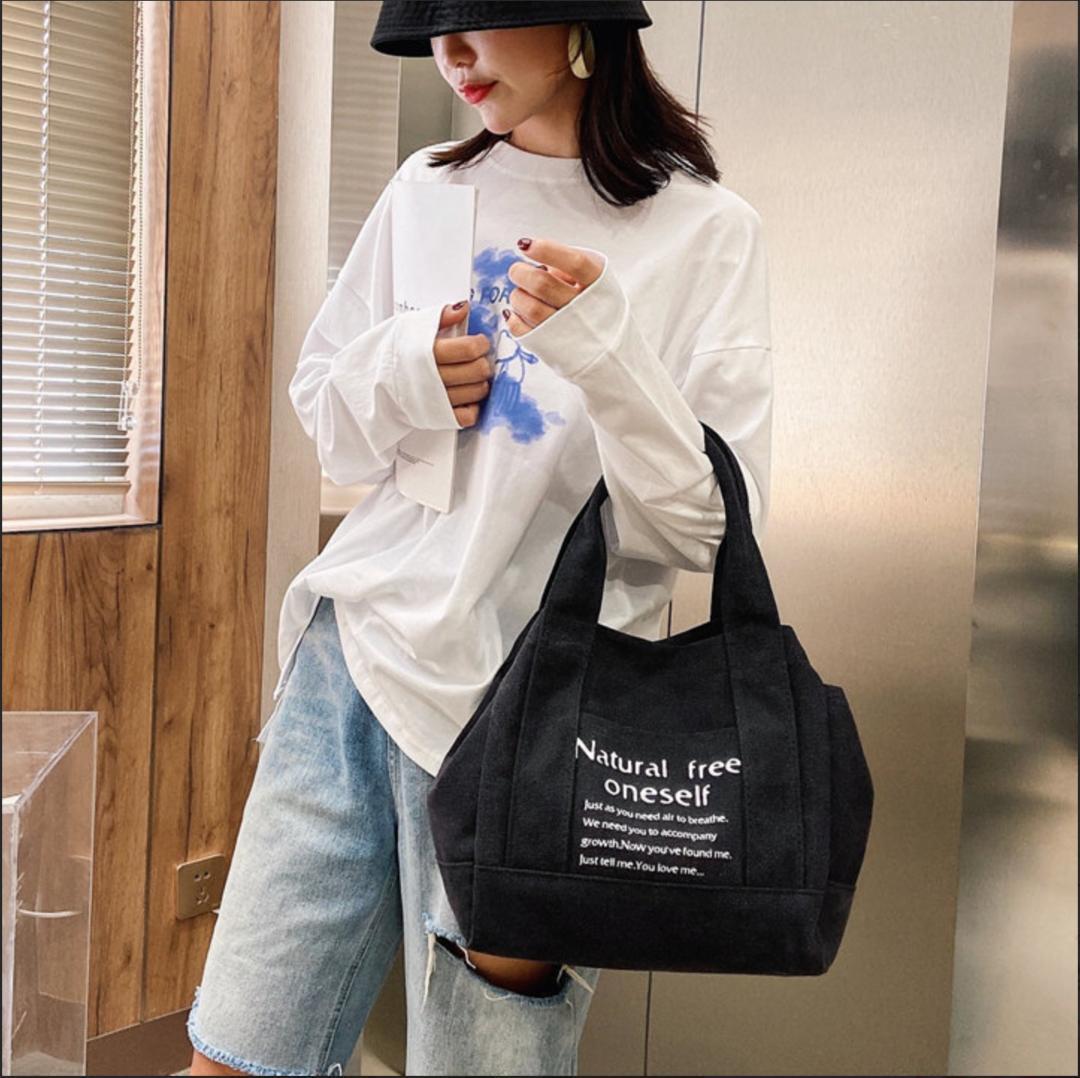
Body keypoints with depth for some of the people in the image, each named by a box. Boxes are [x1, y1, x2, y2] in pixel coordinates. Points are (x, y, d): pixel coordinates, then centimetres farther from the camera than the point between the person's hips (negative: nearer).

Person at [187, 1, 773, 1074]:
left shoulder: (705, 231, -4)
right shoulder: (432, 188, 8)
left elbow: (714, 524, -7)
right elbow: (323, 408, 15)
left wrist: (603, 350, -21)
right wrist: (400, 376, -6)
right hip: (353, 644, 4)